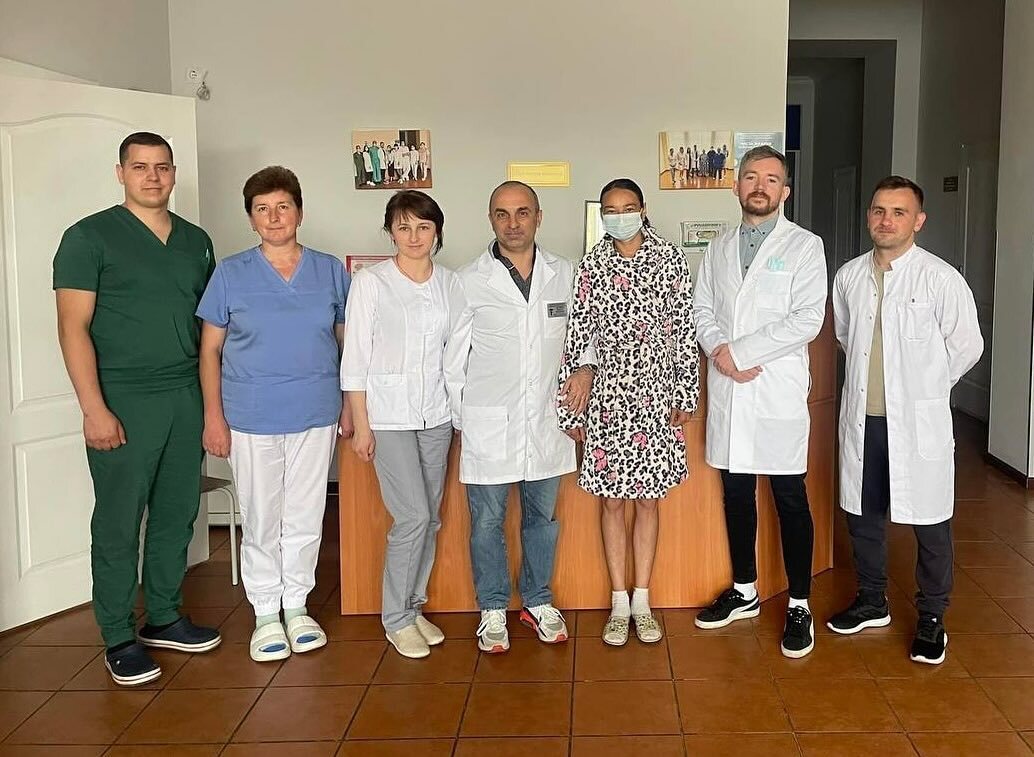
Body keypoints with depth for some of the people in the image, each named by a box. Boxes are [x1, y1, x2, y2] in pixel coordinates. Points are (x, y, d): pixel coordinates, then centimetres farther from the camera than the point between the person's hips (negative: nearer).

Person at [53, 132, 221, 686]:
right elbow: (73, 326, -9)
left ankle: (163, 617, 27)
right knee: (118, 523, 1)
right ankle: (119, 639, 14)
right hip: (123, 402, -5)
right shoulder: (90, 237, -4)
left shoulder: (196, 241, 12)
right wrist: (94, 408, -16)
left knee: (177, 515, 12)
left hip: (187, 398, 5)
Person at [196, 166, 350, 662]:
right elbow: (210, 349, 1)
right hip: (251, 416, -1)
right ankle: (266, 614, 20)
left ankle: (297, 605, 26)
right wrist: (213, 416, -5)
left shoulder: (331, 271, 4)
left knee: (306, 516, 10)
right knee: (261, 519, 6)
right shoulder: (231, 274, 0)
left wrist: (350, 404, 5)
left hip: (316, 414, 2)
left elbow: (347, 339, 10)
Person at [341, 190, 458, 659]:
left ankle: (414, 606, 24)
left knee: (430, 518, 8)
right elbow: (356, 357, -5)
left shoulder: (449, 283, 6)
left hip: (437, 415, 4)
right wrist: (361, 424, -7)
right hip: (389, 414, -4)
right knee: (413, 517, -8)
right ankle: (397, 618, 8)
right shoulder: (371, 283, -6)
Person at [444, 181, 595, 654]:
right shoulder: (469, 281, -4)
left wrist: (586, 367, -3)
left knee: (542, 517, 15)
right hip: (488, 424, -2)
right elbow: (453, 358, 1)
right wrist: (460, 419, 0)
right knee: (487, 522, 7)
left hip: (547, 419, 2)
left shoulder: (564, 275, 2)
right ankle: (493, 610, 25)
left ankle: (538, 602, 33)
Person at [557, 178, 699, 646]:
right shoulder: (590, 267, 0)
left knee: (648, 499, 9)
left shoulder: (670, 261, 0)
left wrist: (686, 396, -2)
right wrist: (567, 406, -1)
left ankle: (642, 601, 21)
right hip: (607, 399, 0)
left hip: (656, 397, 0)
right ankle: (619, 603, 20)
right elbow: (574, 338, 0)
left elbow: (685, 330, 0)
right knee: (612, 500, 8)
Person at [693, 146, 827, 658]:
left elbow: (807, 319, -11)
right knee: (736, 492, 13)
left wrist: (740, 351, -14)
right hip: (727, 389, 5)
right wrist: (719, 351, -10)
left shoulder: (804, 246, -1)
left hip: (778, 389, -4)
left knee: (789, 497, 1)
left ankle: (799, 605, 12)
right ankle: (744, 591, 28)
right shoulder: (718, 249, 15)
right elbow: (702, 311, 11)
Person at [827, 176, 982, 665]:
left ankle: (931, 618, 22)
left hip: (918, 421, -4)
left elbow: (966, 347, -4)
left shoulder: (940, 279, -11)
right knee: (862, 514, 15)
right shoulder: (849, 276, 4)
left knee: (929, 523, 5)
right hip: (862, 417, 5)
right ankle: (872, 602, 34)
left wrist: (925, 386, 4)